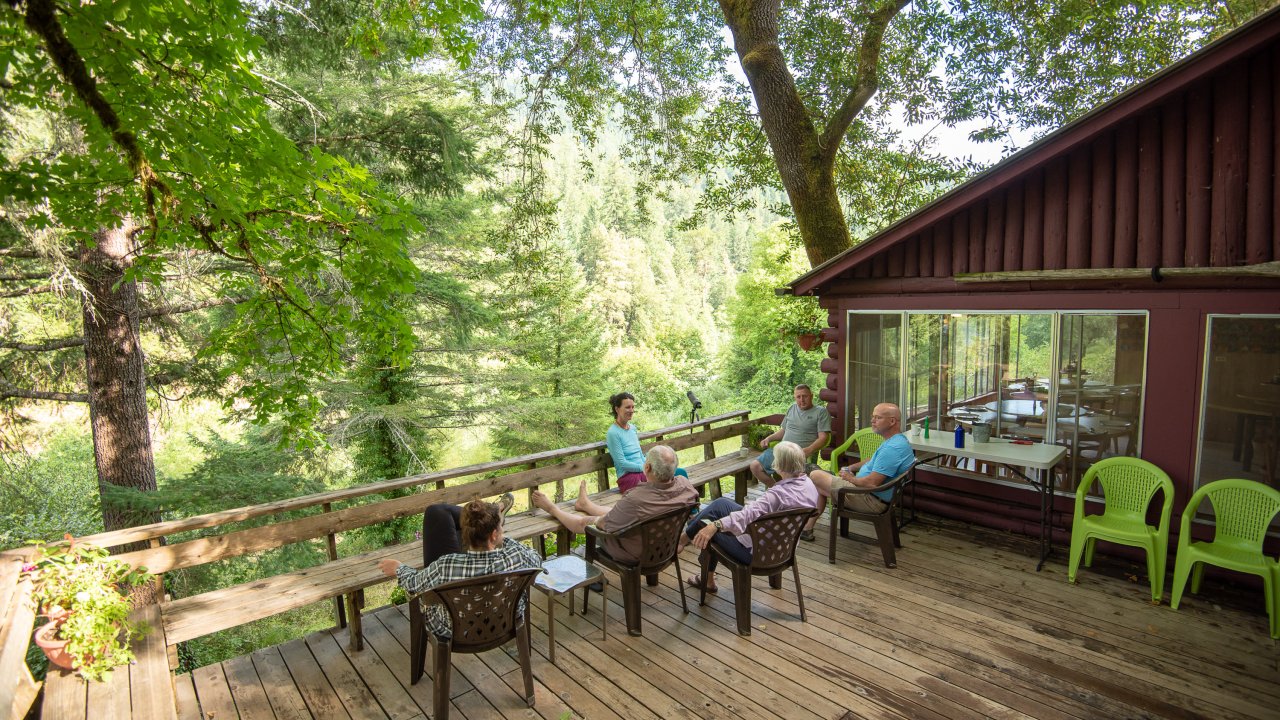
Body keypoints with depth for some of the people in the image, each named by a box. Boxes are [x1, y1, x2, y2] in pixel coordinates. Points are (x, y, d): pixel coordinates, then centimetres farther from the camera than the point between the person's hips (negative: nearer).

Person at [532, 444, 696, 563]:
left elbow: (602, 524, -24)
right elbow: (695, 496, 2)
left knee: (587, 522, 17)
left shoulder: (635, 500, -40)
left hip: (634, 554, -6)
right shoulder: (684, 484, -24)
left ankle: (552, 508, 45)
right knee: (613, 512, 29)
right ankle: (584, 503, 60)